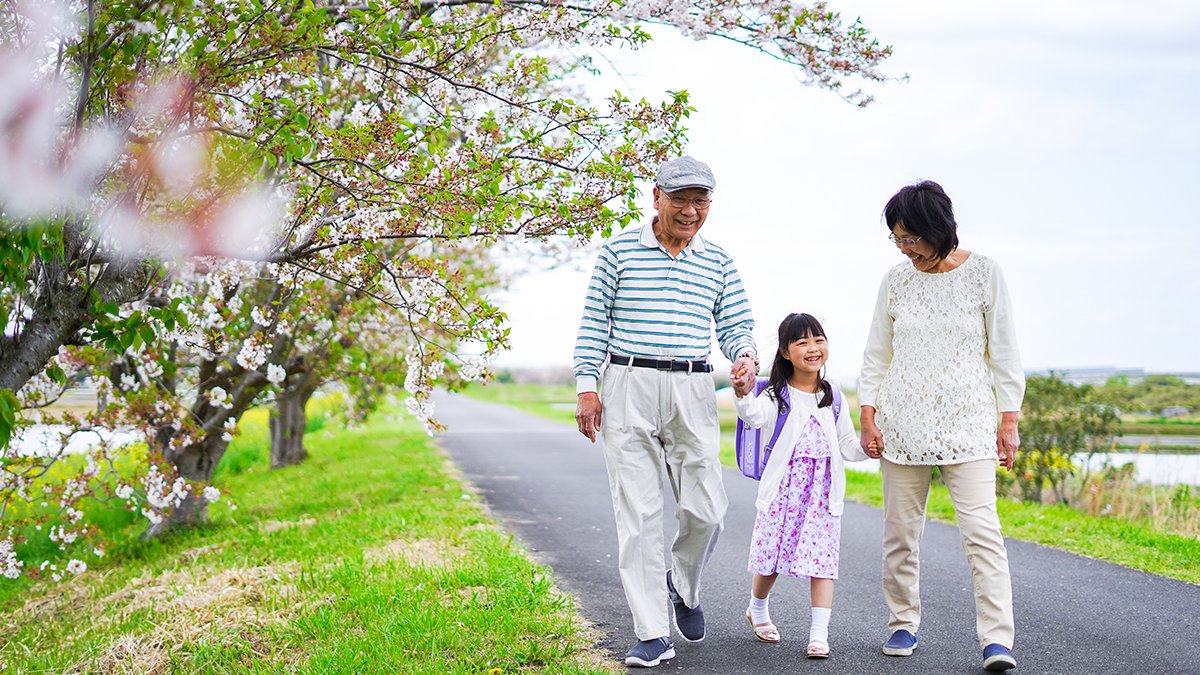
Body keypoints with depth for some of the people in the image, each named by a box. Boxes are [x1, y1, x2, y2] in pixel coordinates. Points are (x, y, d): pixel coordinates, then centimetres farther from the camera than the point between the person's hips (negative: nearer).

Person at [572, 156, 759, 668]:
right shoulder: (619, 251, 4)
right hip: (628, 387, -2)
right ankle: (653, 635, 2)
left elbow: (736, 325, 12)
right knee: (638, 513, -4)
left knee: (705, 509, -1)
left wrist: (746, 355, -11)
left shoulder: (719, 263, 11)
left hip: (692, 394, 2)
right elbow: (594, 321, 4)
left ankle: (683, 586, 32)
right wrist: (586, 386, -3)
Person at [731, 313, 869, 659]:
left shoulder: (832, 398, 11)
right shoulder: (778, 395, -3)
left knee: (822, 560, -5)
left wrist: (867, 447, -7)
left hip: (823, 492, 3)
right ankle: (757, 610, 35)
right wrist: (743, 395, -46)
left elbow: (847, 446, 14)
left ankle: (819, 633, -2)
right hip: (784, 488, -2)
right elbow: (756, 416, -25)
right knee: (772, 556, 8)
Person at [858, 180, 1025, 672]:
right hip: (903, 424, 3)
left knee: (981, 529, -11)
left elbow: (1003, 351, 3)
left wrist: (1009, 418, -1)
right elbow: (876, 355, 12)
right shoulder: (896, 281, 6)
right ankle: (903, 624, 20)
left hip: (967, 423, -3)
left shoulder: (983, 274, 0)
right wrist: (868, 415, 4)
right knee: (900, 531, 6)